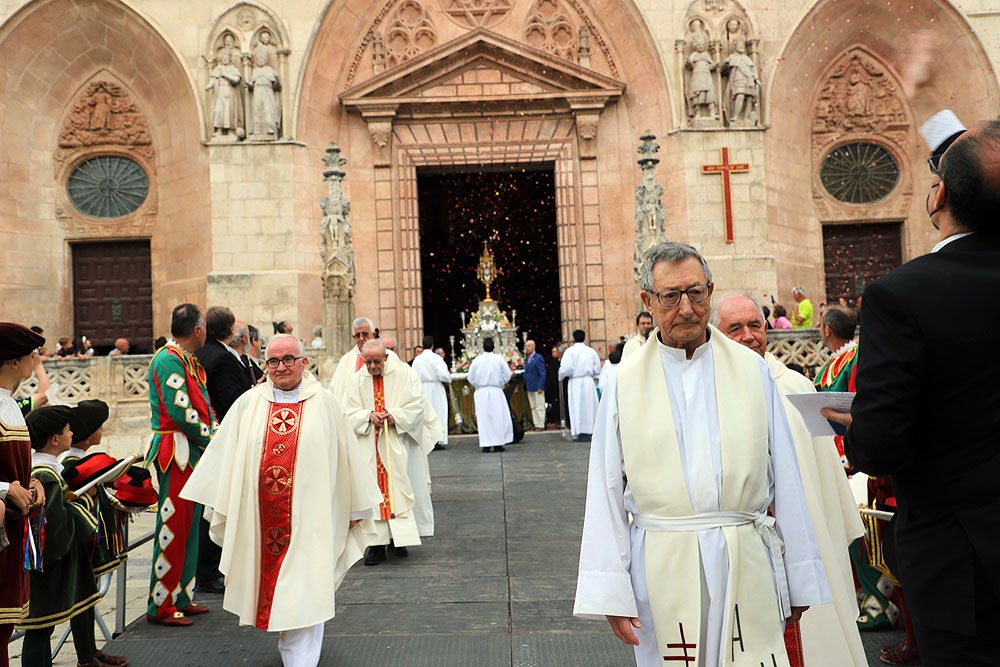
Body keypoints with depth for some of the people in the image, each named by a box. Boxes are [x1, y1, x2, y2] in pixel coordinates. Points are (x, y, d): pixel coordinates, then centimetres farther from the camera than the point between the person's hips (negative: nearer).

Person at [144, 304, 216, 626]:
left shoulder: (188, 361, 16)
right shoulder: (169, 359, -14)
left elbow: (204, 406, 17)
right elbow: (180, 410, -22)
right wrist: (211, 439, -12)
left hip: (193, 453, 10)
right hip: (176, 452, -10)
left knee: (188, 526, 15)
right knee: (173, 527, -4)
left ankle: (181, 598, 25)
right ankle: (160, 606, 7)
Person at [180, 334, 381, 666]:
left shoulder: (324, 402, 0)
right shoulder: (248, 403, 5)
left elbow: (346, 454, 3)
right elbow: (223, 453, 10)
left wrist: (355, 508, 5)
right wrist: (219, 501, 9)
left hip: (308, 514, -3)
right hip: (260, 515, 3)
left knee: (304, 592, -4)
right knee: (271, 582, 16)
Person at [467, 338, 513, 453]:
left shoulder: (476, 360, -2)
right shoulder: (499, 359, -5)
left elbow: (471, 378, 2)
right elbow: (507, 375, -2)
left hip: (481, 392, 1)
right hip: (496, 391, -1)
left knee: (483, 418, 4)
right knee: (497, 417, 6)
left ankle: (485, 445, 4)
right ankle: (498, 444, 6)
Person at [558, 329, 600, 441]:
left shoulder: (570, 351, -6)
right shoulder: (591, 351, 6)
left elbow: (566, 368, -15)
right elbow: (597, 368, 7)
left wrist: (561, 376, 4)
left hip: (575, 382, -3)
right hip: (589, 381, 3)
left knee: (577, 407, 1)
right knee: (590, 406, 11)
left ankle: (581, 433, 0)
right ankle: (590, 430, 12)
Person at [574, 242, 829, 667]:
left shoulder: (751, 370, 4)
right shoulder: (625, 383, 0)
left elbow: (784, 480, 5)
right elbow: (606, 494, -1)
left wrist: (800, 581, 6)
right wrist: (610, 594, -4)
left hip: (746, 567, 1)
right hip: (662, 569, 0)